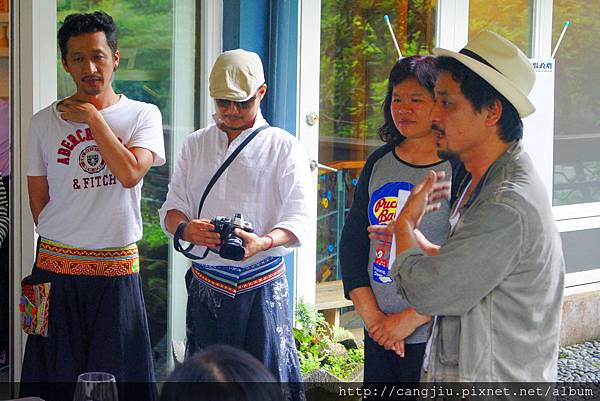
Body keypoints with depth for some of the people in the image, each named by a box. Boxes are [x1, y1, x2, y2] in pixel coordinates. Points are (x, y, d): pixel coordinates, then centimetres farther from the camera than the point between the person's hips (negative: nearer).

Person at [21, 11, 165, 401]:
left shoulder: (143, 115, 0)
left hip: (118, 268, -1)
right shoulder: (45, 121, 3)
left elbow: (130, 174, -17)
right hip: (57, 266, 1)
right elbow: (38, 198, 9)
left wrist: (92, 117, -12)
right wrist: (62, 243, 7)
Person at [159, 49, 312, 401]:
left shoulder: (284, 147, 2)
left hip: (262, 288, -3)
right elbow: (171, 208, 11)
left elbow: (300, 219, -7)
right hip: (205, 286, 3)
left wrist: (263, 242, -28)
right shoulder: (195, 145, 14)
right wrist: (185, 229, -14)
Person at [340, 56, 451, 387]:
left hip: (433, 338, -5)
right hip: (378, 333, 5)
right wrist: (370, 314, -3)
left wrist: (408, 319, -14)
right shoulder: (379, 163, 8)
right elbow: (352, 244, 8)